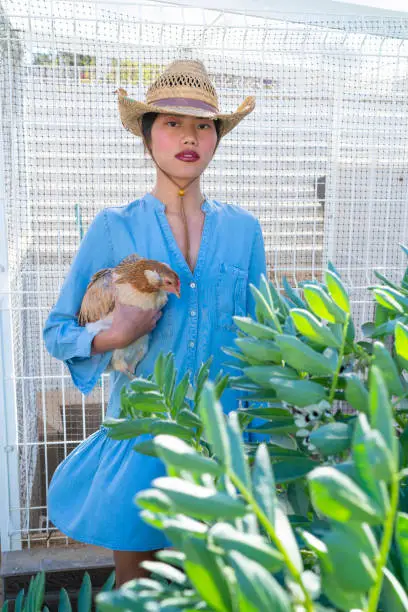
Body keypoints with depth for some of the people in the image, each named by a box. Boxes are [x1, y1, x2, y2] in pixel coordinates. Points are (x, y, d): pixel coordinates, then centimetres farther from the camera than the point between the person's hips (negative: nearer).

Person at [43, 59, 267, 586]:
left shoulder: (243, 229, 3)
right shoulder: (114, 228, -4)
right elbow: (57, 331, 0)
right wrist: (114, 337, -19)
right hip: (141, 427, -1)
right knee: (135, 581, 12)